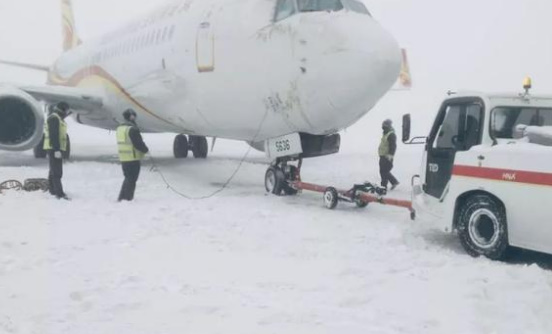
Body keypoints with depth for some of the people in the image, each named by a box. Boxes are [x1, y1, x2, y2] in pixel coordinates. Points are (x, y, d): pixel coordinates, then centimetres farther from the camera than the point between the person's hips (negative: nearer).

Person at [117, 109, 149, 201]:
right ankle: (127, 199, 3)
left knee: (128, 178, 19)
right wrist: (146, 150, -1)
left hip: (123, 158, 8)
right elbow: (138, 143, -19)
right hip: (133, 158, -8)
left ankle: (122, 198, 21)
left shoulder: (119, 128, 12)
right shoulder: (132, 129, -17)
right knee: (131, 180, 0)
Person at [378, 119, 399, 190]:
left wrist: (390, 155, -28)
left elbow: (393, 146, -21)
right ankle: (394, 182, 22)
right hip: (383, 156, 11)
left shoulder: (391, 135, -14)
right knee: (383, 171, 13)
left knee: (384, 171, -8)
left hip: (387, 157, -11)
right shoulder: (385, 134, 18)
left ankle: (384, 186, -2)